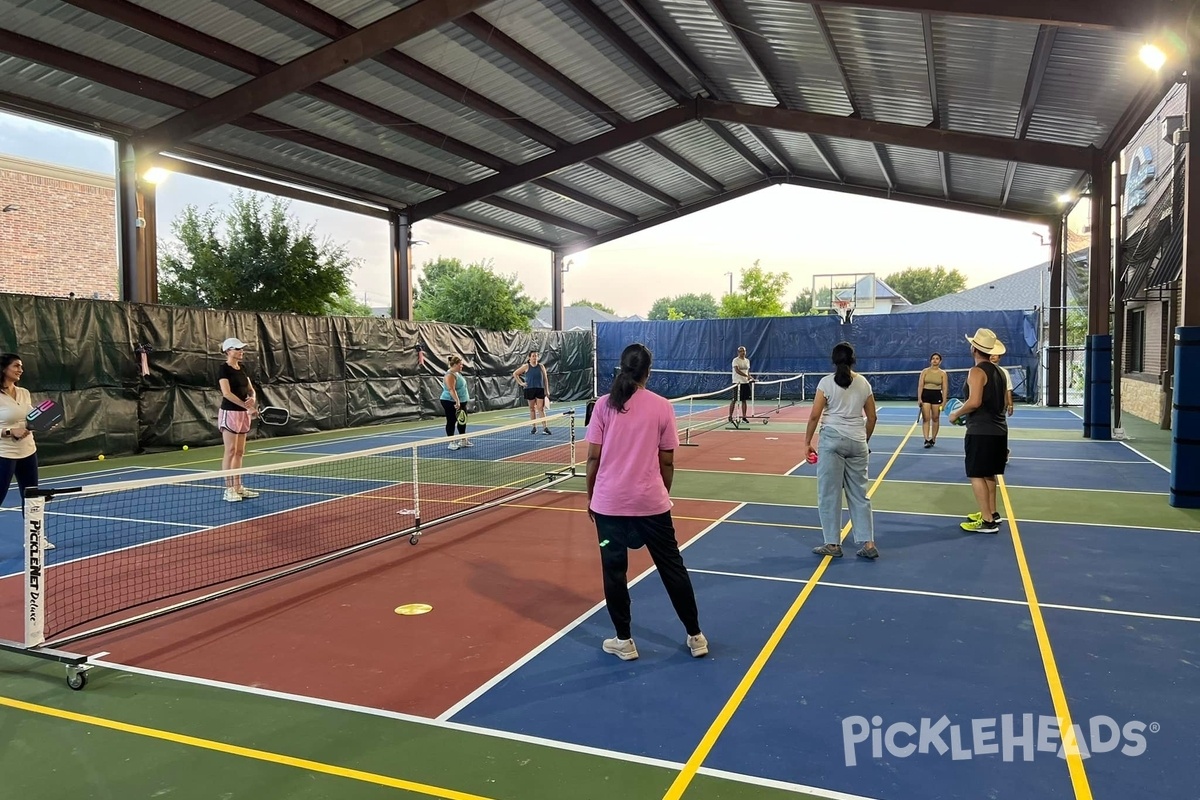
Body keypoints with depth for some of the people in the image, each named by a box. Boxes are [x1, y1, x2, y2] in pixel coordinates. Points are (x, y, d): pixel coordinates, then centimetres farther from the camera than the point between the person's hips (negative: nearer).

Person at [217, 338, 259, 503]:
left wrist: (253, 399, -11)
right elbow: (227, 393, -20)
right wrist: (247, 406, -23)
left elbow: (251, 390, 12)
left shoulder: (242, 369, 13)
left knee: (239, 452, 10)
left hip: (243, 413, 8)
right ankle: (229, 489, -2)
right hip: (230, 413, -8)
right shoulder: (224, 369, -10)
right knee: (230, 451, -6)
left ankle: (238, 487, 15)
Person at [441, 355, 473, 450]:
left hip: (461, 402, 10)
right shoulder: (450, 375, -19)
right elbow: (452, 390, -29)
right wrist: (457, 401, -36)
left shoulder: (457, 373, 12)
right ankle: (452, 442, 3)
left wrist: (461, 401, 25)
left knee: (462, 421, 14)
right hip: (450, 402, -10)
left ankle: (463, 440, 23)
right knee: (451, 422, -2)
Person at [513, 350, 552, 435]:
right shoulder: (526, 366, 2)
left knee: (541, 408, -6)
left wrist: (547, 390, 5)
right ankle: (534, 427, 15)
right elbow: (515, 374, 9)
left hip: (540, 389, 0)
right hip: (529, 389, 0)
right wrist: (521, 383, 1)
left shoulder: (541, 366, 6)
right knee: (532, 409, 7)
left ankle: (545, 427, -10)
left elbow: (545, 379, 10)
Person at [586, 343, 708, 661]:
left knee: (614, 570, 11)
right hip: (650, 502, 0)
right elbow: (667, 462, 0)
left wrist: (590, 496, 9)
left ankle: (624, 641, 17)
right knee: (672, 567, 12)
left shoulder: (604, 405, -3)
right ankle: (695, 636, 22)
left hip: (609, 502, 0)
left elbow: (593, 458, -3)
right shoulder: (662, 406, -3)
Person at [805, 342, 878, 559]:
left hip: (832, 439, -4)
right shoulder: (864, 383, 7)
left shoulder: (826, 382, -5)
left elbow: (814, 416, -8)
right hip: (857, 441, 4)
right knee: (859, 494, 11)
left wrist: (807, 442, 0)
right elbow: (872, 417, 11)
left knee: (829, 493, 4)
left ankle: (833, 544, 9)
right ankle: (868, 543, 10)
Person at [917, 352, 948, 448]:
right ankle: (927, 440, -9)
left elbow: (945, 388, 0)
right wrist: (919, 398, -9)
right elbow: (920, 385, 0)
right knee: (926, 418, -6)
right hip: (925, 394, 0)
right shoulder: (925, 371, 3)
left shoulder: (943, 373, 3)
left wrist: (944, 401, -7)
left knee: (935, 418, 6)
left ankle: (933, 439, 18)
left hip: (937, 395, 0)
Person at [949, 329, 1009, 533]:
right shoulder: (998, 371, 12)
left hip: (981, 431, -9)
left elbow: (974, 402, -24)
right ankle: (991, 513, 27)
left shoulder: (977, 371, -15)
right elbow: (1002, 401, 18)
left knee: (977, 475, -4)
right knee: (989, 474, 19)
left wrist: (957, 413, -9)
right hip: (998, 429, 9)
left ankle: (987, 521, -4)